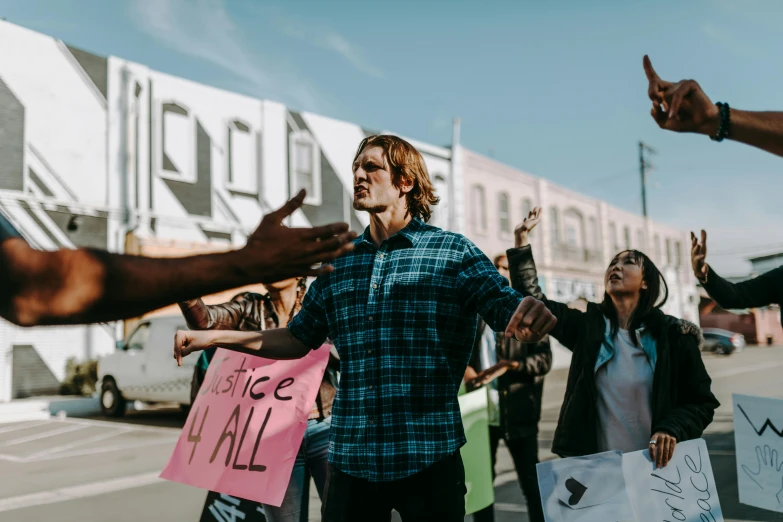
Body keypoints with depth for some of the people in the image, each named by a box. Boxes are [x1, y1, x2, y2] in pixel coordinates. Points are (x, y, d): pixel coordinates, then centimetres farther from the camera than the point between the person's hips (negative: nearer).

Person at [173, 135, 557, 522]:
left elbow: (512, 318, -8)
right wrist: (211, 337, 11)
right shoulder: (338, 262, 10)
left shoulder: (454, 252, -2)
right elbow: (299, 338, 17)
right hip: (350, 458, 4)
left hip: (429, 457, -3)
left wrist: (533, 315, -32)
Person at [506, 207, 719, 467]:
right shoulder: (587, 326, 2)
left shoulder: (674, 335, -4)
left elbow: (702, 403, -1)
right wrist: (522, 246, -3)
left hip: (654, 463, -1)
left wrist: (671, 430, -19)